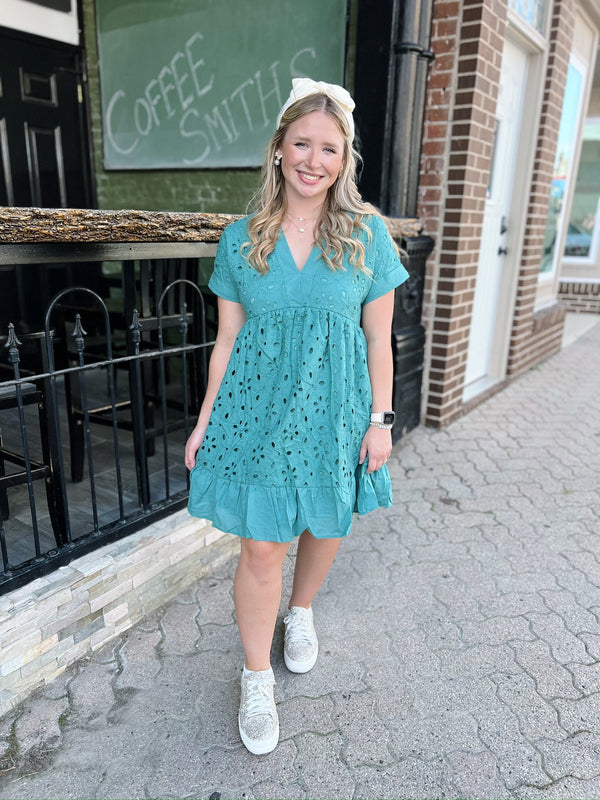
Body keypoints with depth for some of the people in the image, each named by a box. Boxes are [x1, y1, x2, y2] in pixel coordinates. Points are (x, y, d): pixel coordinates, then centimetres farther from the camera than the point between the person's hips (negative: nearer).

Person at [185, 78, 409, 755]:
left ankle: (301, 612, 50)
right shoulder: (241, 240, -1)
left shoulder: (367, 234, -3)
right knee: (261, 547, 3)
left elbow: (378, 338, 0)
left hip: (333, 412, 1)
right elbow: (227, 340, 3)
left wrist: (380, 419, -2)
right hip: (258, 410, 0)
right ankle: (257, 680, 27)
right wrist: (204, 422, 3)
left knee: (324, 528, 17)